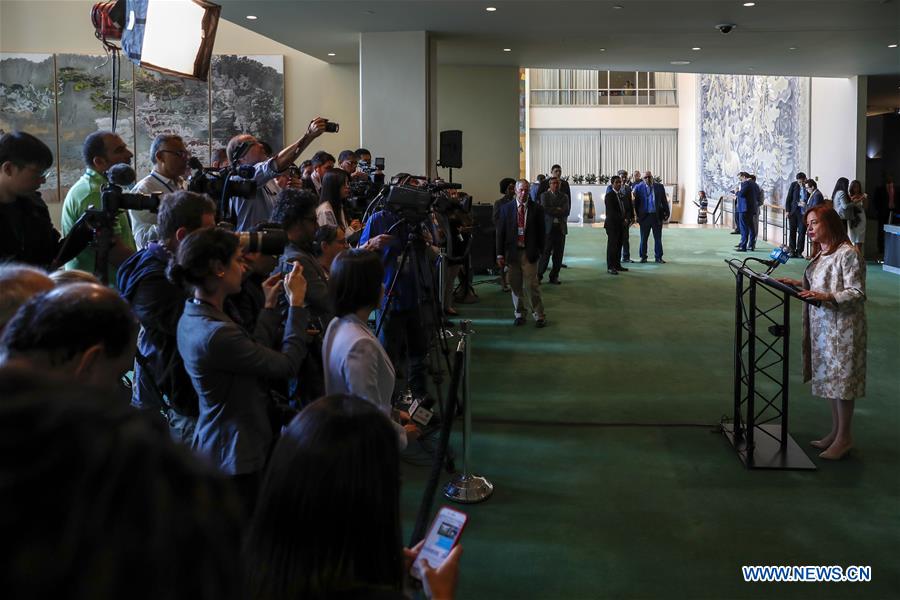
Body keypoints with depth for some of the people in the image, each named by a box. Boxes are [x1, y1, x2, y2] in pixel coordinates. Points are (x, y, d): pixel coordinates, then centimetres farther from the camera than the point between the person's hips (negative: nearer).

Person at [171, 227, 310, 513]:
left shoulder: (193, 317, 4)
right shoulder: (217, 334, -28)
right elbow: (287, 365, -19)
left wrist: (270, 306, 10)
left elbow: (257, 352, 5)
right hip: (235, 456, -10)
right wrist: (296, 304, -11)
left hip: (213, 446, 10)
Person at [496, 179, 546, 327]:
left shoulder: (536, 208, 1)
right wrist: (500, 254, -1)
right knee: (516, 286, 8)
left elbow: (541, 231, 5)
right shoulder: (506, 209, 4)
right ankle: (519, 314, 21)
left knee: (531, 285, -4)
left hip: (530, 253, -2)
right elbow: (500, 232, 4)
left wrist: (541, 251, 0)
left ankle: (539, 315, 7)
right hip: (512, 252, 2)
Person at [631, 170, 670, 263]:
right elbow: (636, 202, 2)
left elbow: (664, 201, 7)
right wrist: (638, 215, -2)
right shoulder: (639, 187, -1)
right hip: (644, 216, -1)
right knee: (643, 238, 6)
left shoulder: (659, 187, 4)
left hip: (657, 216, 1)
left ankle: (658, 257, 14)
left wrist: (666, 213, 1)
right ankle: (643, 257, 16)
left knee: (658, 238, 6)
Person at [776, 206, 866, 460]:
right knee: (828, 378, 14)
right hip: (821, 325, 9)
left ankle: (844, 437, 9)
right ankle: (835, 430, 25)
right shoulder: (820, 253, 13)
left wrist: (826, 297, -29)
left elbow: (857, 293, -18)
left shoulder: (848, 253, -16)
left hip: (841, 327, -9)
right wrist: (798, 284, 10)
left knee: (841, 379, -1)